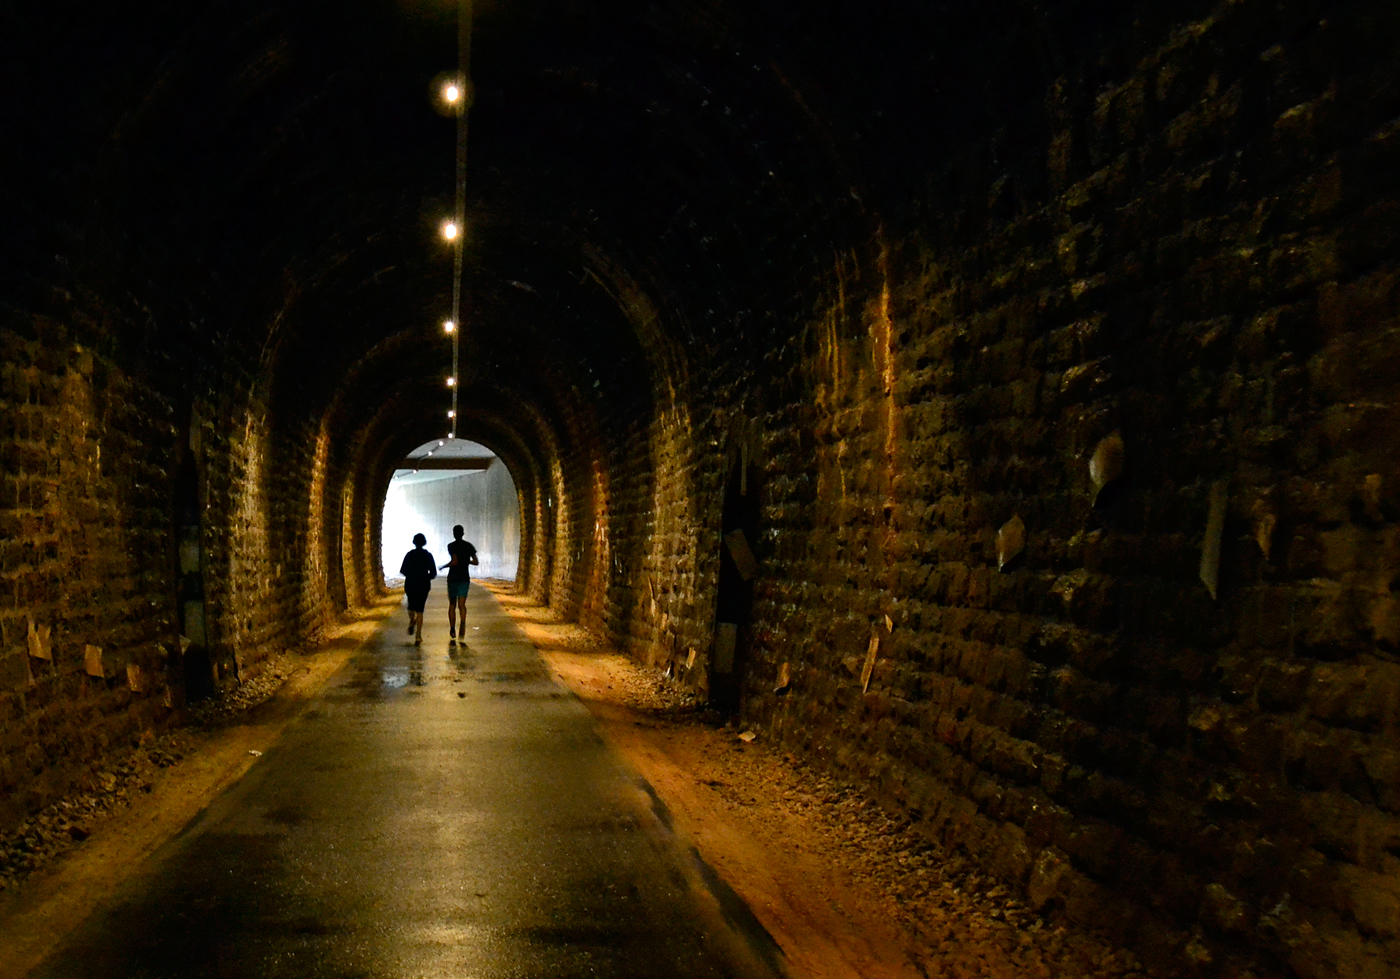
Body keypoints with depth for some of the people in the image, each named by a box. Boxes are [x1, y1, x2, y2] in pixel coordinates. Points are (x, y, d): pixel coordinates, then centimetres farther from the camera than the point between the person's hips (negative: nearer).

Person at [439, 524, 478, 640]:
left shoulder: (451, 546, -8)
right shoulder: (469, 546, 6)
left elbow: (455, 561, -20)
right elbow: (476, 562, 6)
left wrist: (444, 566, -4)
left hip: (453, 578, -2)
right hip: (465, 578, 2)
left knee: (452, 605, 11)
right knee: (461, 604, -5)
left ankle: (452, 629, 9)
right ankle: (463, 624, -30)